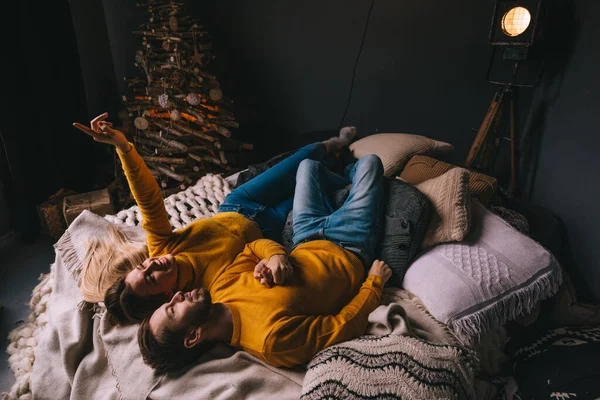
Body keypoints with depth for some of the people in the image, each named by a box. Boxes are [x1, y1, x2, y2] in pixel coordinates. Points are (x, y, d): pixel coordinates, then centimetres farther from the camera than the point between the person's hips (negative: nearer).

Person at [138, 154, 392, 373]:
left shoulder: (221, 289, -19)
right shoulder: (272, 339, -39)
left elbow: (254, 246, -5)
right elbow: (347, 324, -30)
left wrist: (273, 256, -29)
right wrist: (375, 282, -17)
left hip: (309, 244, 5)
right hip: (348, 253, -4)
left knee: (309, 165, 22)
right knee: (370, 161, 9)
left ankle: (346, 183, 57)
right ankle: (350, 178, 50)